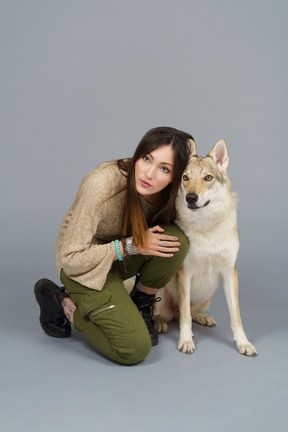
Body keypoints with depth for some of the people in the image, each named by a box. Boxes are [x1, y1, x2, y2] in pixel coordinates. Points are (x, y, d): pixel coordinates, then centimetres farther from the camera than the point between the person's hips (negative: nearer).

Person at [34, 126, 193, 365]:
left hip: (124, 258, 5)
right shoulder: (102, 185, -33)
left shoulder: (168, 191, -16)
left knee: (177, 240, -25)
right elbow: (70, 258, -26)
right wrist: (132, 246, -29)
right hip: (86, 267, -5)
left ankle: (140, 306, 2)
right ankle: (62, 302, 4)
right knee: (134, 349, -17)